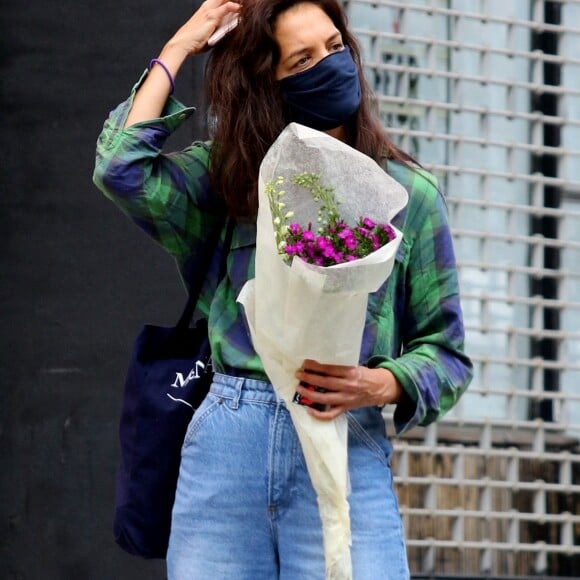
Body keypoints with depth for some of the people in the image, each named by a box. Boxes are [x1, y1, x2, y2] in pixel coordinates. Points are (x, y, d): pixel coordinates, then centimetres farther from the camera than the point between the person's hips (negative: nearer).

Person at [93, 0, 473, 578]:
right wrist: (179, 47, 4)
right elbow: (122, 167, -7)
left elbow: (445, 353, 8)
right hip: (223, 449, 1)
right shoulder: (227, 180, 12)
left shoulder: (409, 194, 7)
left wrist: (380, 385, -14)